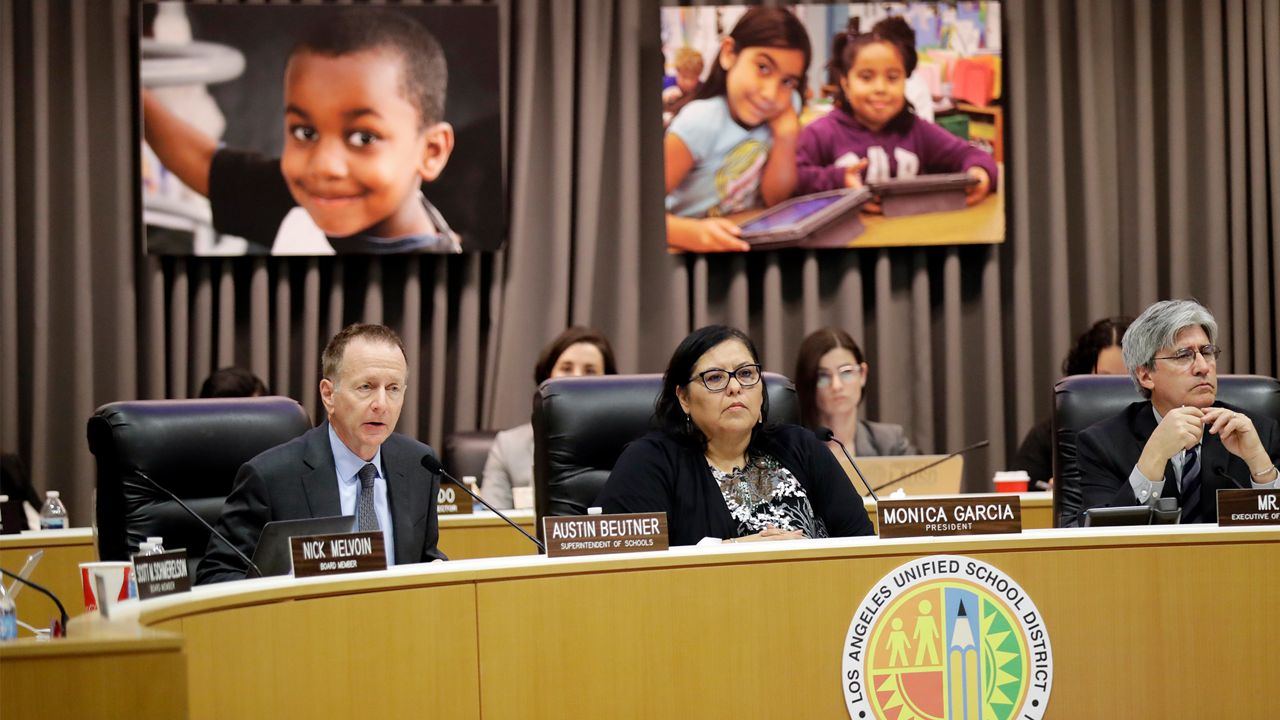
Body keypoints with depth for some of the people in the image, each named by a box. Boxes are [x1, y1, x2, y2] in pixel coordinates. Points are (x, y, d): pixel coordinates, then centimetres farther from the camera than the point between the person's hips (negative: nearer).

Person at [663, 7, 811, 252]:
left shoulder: (785, 108, -4)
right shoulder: (700, 123, -19)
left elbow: (775, 199, 2)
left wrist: (786, 136, -15)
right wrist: (693, 233, -43)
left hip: (744, 244, 5)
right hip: (688, 251, -5)